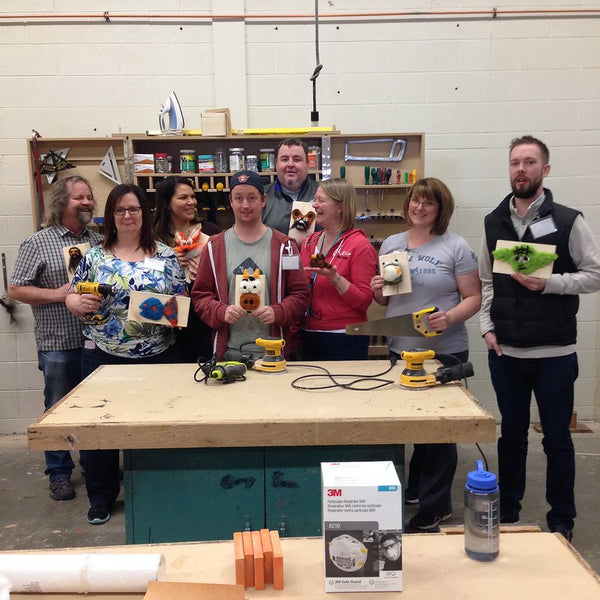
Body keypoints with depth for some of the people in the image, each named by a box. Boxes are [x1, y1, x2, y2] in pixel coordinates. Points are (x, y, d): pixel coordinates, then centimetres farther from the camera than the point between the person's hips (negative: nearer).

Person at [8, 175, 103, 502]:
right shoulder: (38, 243, -4)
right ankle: (59, 474, 24)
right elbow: (15, 289, -5)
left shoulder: (100, 241, 7)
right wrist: (56, 294, -16)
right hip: (59, 344, -3)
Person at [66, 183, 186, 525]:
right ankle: (101, 498, 26)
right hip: (103, 356, 1)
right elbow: (73, 299, 7)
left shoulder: (166, 256, 2)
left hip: (156, 356, 0)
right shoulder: (95, 257, 4)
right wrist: (80, 303, -15)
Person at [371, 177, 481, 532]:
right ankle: (413, 491, 32)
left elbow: (473, 298, -6)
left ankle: (433, 509, 18)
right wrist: (379, 291, -6)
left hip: (444, 353, -5)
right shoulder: (391, 244, 10)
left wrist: (450, 318, -24)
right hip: (400, 349, 5)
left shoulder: (456, 247, -4)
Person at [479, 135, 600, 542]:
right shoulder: (494, 222, 7)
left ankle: (562, 523, 25)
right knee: (511, 435, 15)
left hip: (554, 353, -3)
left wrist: (548, 283, -18)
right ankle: (507, 515, 29)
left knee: (557, 439, 9)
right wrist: (487, 326, 1)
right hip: (505, 352, 3)